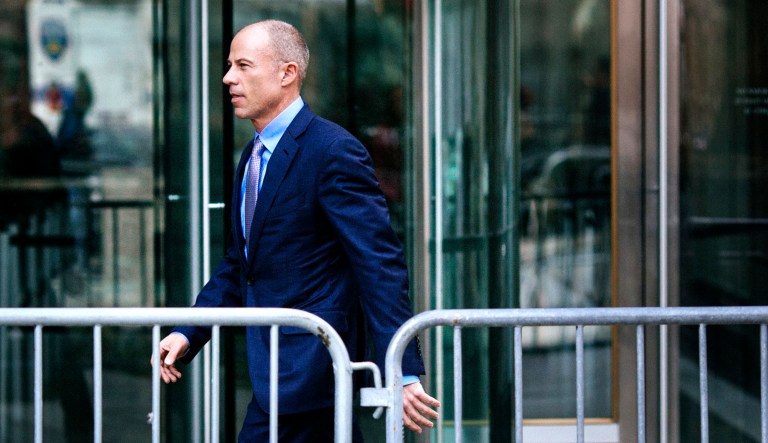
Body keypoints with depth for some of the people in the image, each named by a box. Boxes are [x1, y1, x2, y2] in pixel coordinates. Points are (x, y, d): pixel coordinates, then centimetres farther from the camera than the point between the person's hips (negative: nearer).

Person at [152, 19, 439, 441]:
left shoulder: (333, 150, -14)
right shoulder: (253, 157, 16)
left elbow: (380, 266, -18)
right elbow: (238, 265, 21)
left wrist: (403, 371, -23)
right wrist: (187, 334, 8)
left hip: (308, 368, -9)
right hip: (280, 361, 9)